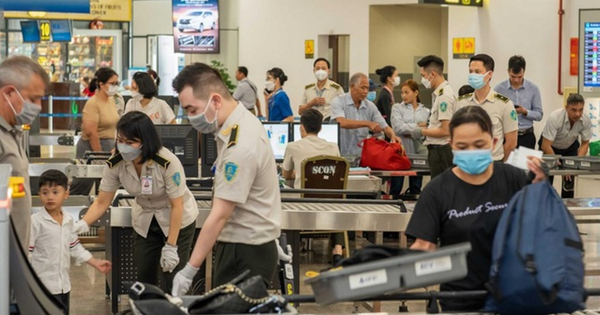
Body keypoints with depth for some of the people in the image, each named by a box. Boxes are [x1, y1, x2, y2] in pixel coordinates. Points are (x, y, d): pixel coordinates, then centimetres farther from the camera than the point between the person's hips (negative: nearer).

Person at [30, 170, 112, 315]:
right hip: (43, 284, -7)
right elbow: (26, 252, -12)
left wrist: (95, 263, 18)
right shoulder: (35, 222, -14)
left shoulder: (69, 220, 7)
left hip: (63, 283, 7)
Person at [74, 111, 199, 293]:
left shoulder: (167, 163, -32)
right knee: (144, 280, 6)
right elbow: (102, 202, -10)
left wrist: (170, 246, -22)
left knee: (171, 283, -6)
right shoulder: (115, 164, -19)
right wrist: (82, 225, -27)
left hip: (177, 221, -4)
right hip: (145, 221, 4)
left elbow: (177, 206, -23)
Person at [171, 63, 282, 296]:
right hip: (239, 244, 10)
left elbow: (219, 216, -25)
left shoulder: (241, 146, -25)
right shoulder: (241, 119, 5)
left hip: (246, 253, -10)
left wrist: (189, 271, -23)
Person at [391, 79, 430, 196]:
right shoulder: (397, 108, 6)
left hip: (418, 151, 2)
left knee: (415, 188, 7)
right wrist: (418, 126, -8)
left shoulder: (426, 111, 10)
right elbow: (398, 127, -9)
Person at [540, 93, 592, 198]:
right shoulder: (555, 118, -36)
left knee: (569, 178, -9)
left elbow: (585, 143, -8)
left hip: (570, 147, 3)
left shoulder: (586, 121, -24)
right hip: (551, 147, -3)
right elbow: (545, 146, -34)